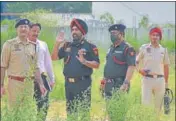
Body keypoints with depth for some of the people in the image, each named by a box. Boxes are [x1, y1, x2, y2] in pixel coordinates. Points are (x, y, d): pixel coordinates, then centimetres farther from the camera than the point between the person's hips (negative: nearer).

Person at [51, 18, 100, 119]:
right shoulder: (67, 46, 13)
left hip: (83, 83, -5)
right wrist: (57, 43, -2)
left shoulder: (90, 47, -1)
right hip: (69, 83, 5)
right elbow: (54, 57, 10)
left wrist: (84, 61, -22)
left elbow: (97, 65, -6)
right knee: (70, 110, 11)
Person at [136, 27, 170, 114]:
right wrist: (140, 70, -7)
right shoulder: (144, 48, 5)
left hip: (160, 79, 2)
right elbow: (137, 62, 12)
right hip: (147, 78, -2)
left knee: (159, 104, 7)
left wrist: (166, 82, 12)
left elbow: (166, 67, 13)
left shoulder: (163, 50, 10)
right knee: (145, 103, -9)